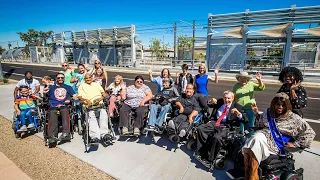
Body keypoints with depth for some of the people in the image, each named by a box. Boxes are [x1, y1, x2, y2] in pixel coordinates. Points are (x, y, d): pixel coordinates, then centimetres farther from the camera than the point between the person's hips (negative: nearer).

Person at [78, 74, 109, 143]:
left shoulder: (97, 84, 29)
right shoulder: (82, 86, 24)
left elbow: (104, 94, 18)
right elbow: (80, 97, 8)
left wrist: (100, 98, -4)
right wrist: (86, 100, -14)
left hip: (100, 105, 2)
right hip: (89, 106, -1)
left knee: (104, 115, -30)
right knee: (92, 117, -31)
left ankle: (103, 134, -33)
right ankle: (95, 136, -40)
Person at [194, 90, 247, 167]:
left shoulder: (237, 106, 7)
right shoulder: (220, 101, 16)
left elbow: (244, 119, -3)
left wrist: (238, 113, -22)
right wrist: (211, 102, 0)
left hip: (226, 126, -4)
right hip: (214, 122, 5)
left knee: (216, 137, -33)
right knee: (200, 128, -18)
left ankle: (210, 160, -15)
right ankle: (203, 152, -10)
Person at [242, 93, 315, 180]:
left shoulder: (293, 118, 3)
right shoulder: (268, 112, 16)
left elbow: (309, 132, 3)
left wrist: (295, 144, -2)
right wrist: (256, 113, 15)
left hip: (275, 143, -4)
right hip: (263, 135, 5)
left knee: (257, 143, -33)